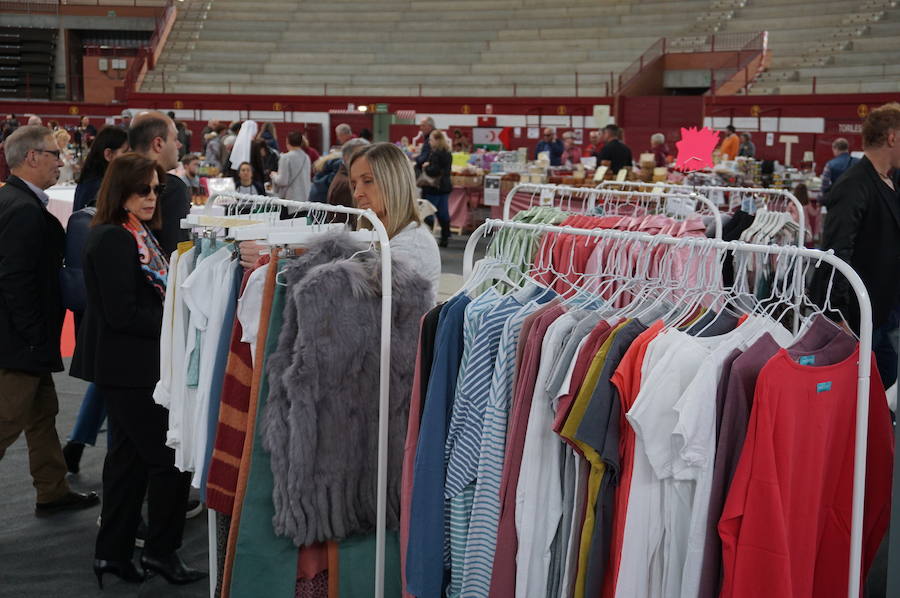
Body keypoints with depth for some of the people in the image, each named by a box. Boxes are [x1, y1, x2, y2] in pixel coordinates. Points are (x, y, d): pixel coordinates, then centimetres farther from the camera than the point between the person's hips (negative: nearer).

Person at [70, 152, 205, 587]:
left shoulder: (138, 235, 12)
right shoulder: (112, 239, -17)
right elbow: (122, 313, -21)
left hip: (130, 365, 10)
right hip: (127, 367, -10)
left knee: (129, 456, 14)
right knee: (170, 456, -3)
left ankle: (112, 552, 22)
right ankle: (160, 551, 11)